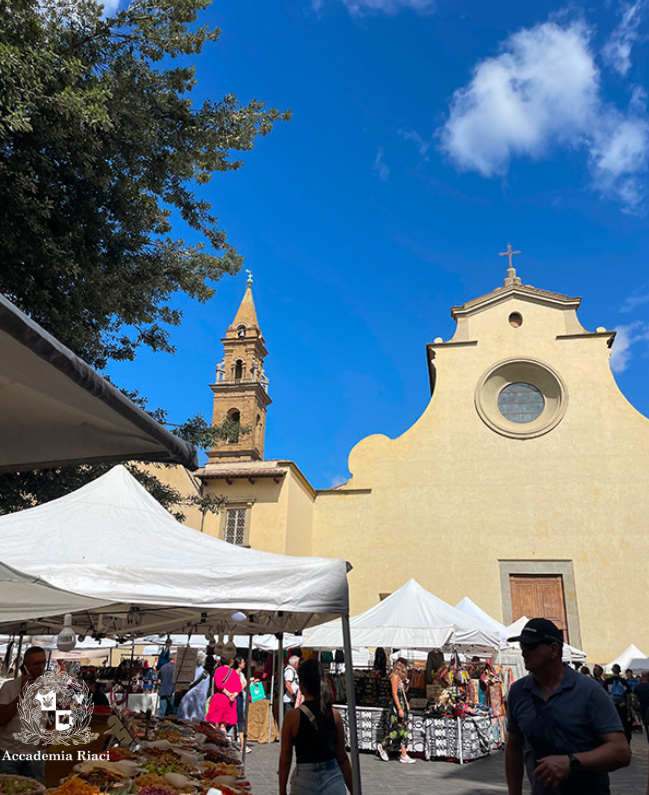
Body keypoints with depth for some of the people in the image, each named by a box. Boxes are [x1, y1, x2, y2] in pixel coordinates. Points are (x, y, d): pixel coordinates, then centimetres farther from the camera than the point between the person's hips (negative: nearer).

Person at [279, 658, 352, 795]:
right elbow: (342, 758, 3)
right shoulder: (335, 715, -2)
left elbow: (285, 759, -4)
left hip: (305, 781, -2)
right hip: (334, 779, 3)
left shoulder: (292, 716, -9)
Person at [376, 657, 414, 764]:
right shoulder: (395, 676, -11)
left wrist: (408, 684, 6)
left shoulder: (402, 676, 15)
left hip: (403, 704, 9)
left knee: (404, 729, 5)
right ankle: (382, 746, 7)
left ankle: (404, 755, 7)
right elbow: (394, 693, -16)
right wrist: (399, 709, -20)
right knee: (399, 728, -8)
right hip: (397, 704, -9)